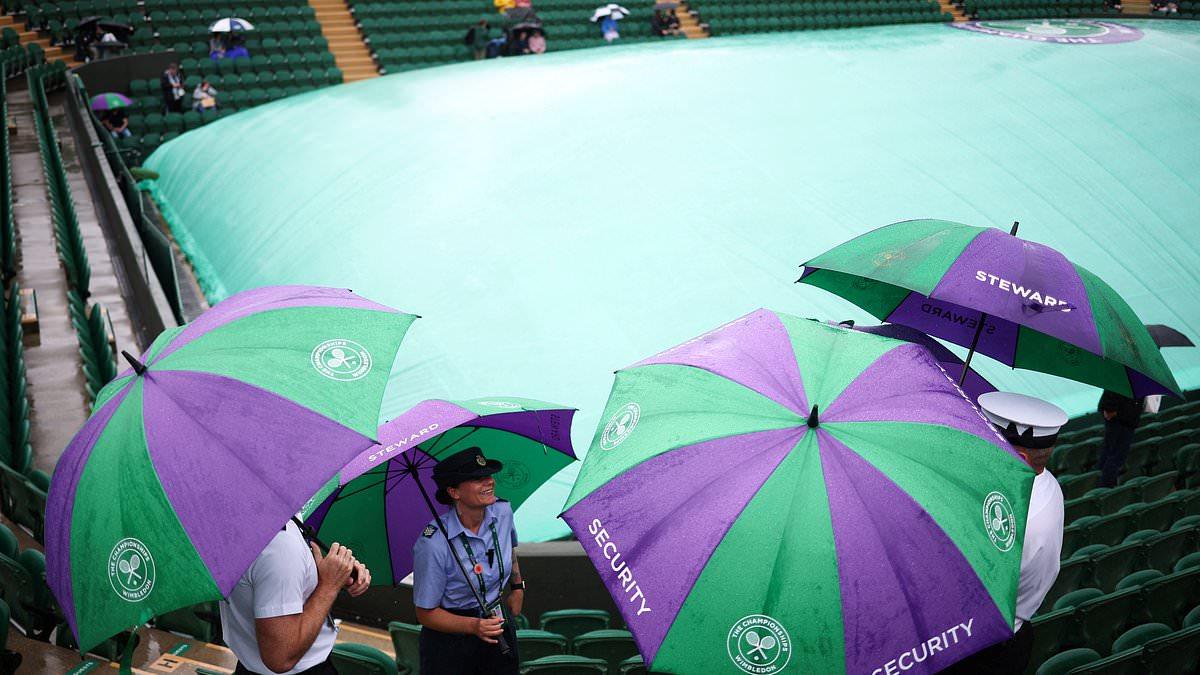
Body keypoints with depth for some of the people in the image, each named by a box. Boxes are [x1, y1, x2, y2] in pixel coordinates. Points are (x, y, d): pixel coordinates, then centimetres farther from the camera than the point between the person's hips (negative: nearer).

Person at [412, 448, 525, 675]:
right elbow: (426, 613, -18)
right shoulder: (433, 543, -26)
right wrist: (473, 626, -29)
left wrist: (517, 587, 13)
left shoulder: (503, 511, -10)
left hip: (499, 626, 5)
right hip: (450, 640, -5)